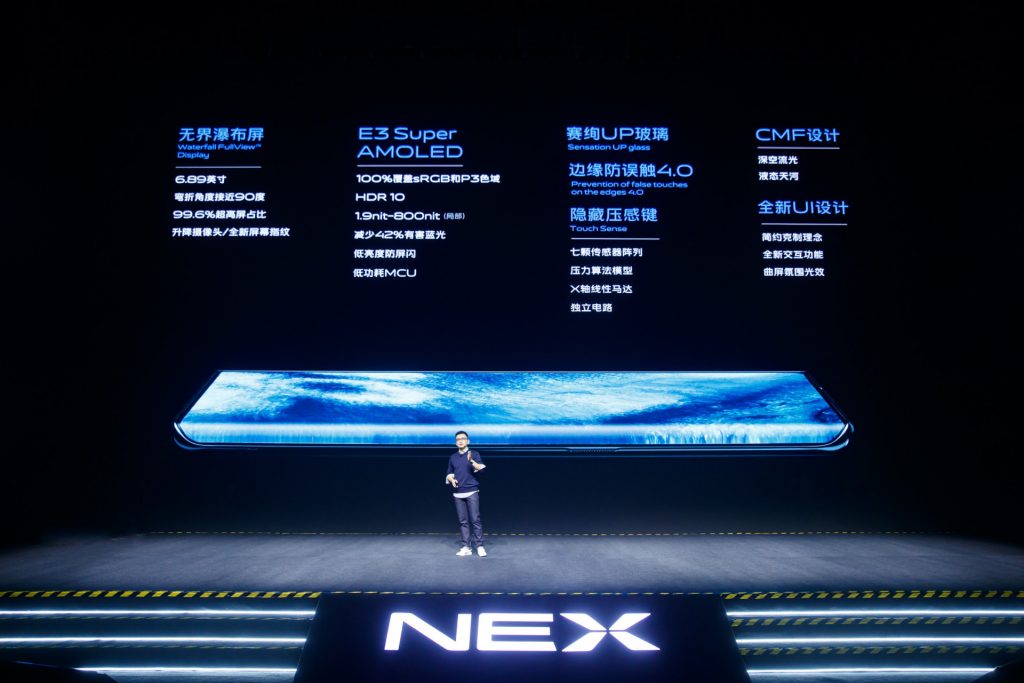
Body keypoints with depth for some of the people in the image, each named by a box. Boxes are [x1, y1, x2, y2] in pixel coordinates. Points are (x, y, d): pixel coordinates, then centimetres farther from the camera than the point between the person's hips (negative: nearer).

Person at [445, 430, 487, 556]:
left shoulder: (474, 454, 1)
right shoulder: (452, 457, 14)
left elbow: (481, 468, -13)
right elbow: (449, 474, 20)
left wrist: (472, 461, -31)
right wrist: (451, 480, -2)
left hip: (472, 492, -4)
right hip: (458, 494, 4)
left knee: (475, 520, -7)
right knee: (463, 521, 4)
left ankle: (480, 547, -4)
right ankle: (466, 547, 7)